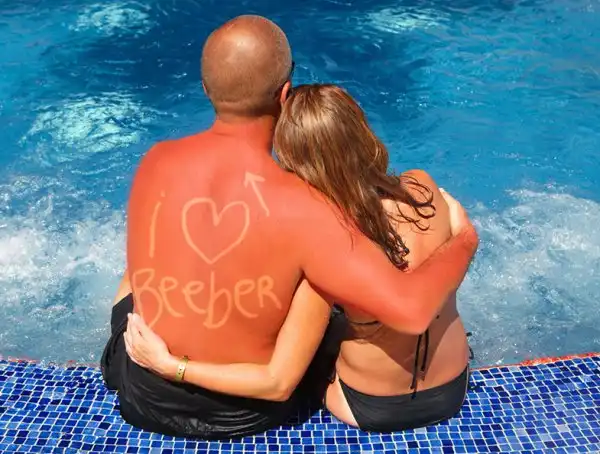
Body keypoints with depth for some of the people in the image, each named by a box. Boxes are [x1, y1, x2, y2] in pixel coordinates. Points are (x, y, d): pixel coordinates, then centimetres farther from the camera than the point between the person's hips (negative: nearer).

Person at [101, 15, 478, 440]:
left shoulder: (155, 162, -18)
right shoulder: (298, 208, -31)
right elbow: (411, 310, -35)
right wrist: (463, 242, -15)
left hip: (148, 397, 3)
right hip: (246, 413, -2)